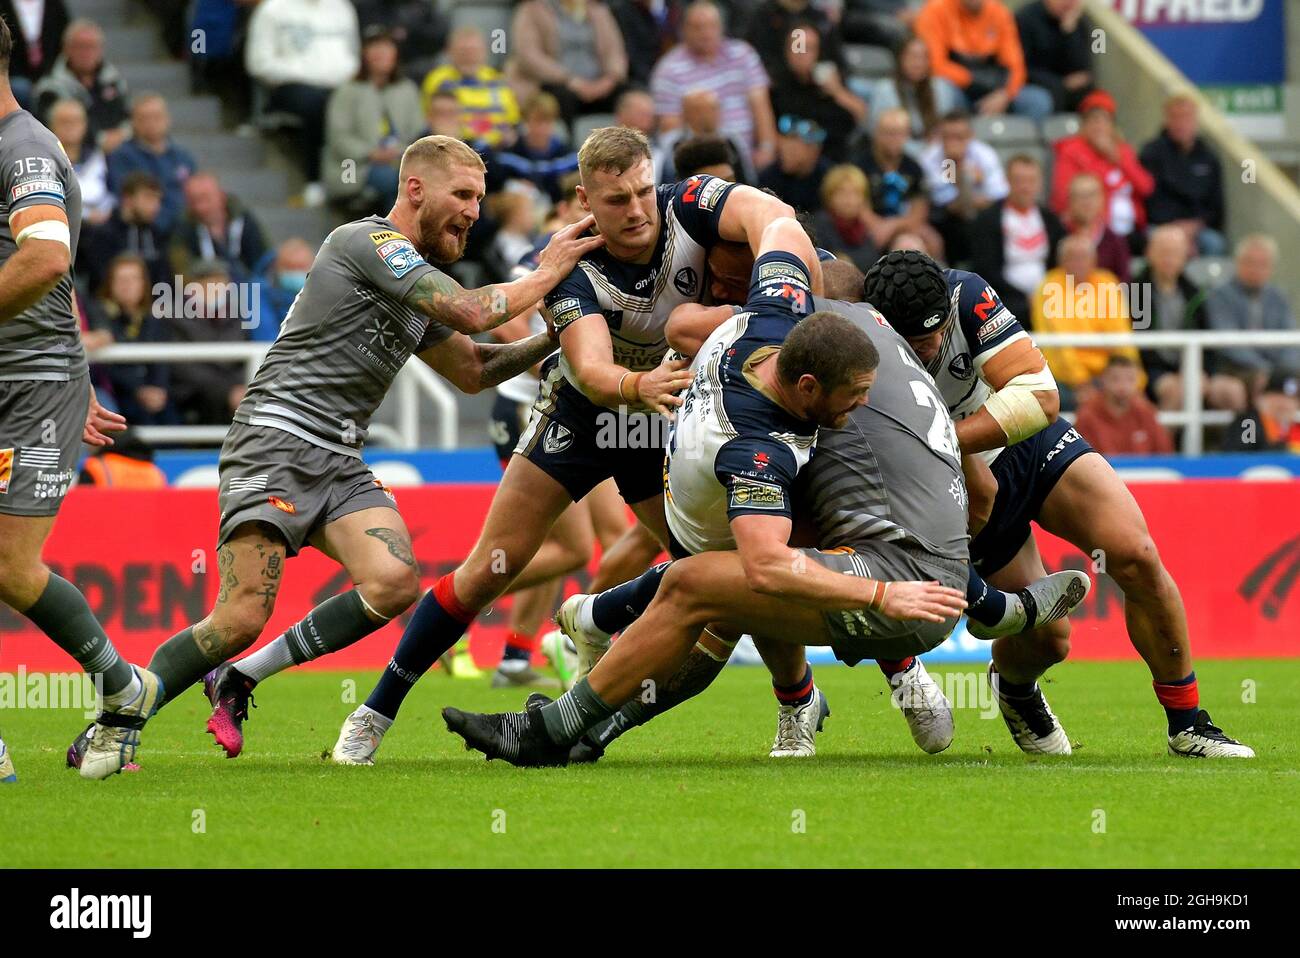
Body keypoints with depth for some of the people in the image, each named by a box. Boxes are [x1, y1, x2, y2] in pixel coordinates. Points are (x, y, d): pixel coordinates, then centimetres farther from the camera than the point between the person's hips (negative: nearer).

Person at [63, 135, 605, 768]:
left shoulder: (417, 282, 20)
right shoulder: (367, 241, -8)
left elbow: (472, 371, 31)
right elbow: (472, 312, -17)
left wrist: (557, 335, 20)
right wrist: (545, 275, -3)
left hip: (339, 464, 8)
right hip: (275, 444, -8)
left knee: (395, 582, -18)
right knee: (243, 617, -20)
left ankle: (239, 680, -2)